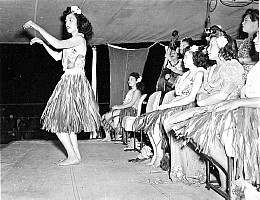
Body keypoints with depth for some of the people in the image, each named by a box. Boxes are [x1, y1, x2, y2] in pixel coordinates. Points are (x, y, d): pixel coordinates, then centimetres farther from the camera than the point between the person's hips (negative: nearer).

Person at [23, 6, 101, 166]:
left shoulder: (79, 39, -11)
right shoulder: (72, 42, 18)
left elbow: (58, 44, -26)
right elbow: (57, 56, 24)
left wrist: (37, 27, -21)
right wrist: (42, 43, 19)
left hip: (74, 82, -9)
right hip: (68, 82, 9)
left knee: (58, 121, -7)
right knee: (67, 122, 12)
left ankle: (73, 156, 0)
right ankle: (76, 155, 18)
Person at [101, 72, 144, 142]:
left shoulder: (137, 91, -3)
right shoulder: (130, 91, 25)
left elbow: (131, 104, -15)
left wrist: (119, 107, -15)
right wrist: (117, 106, 2)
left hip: (132, 111, -9)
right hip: (125, 110, 9)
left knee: (107, 116, -25)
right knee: (104, 116, -6)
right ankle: (108, 136, -6)